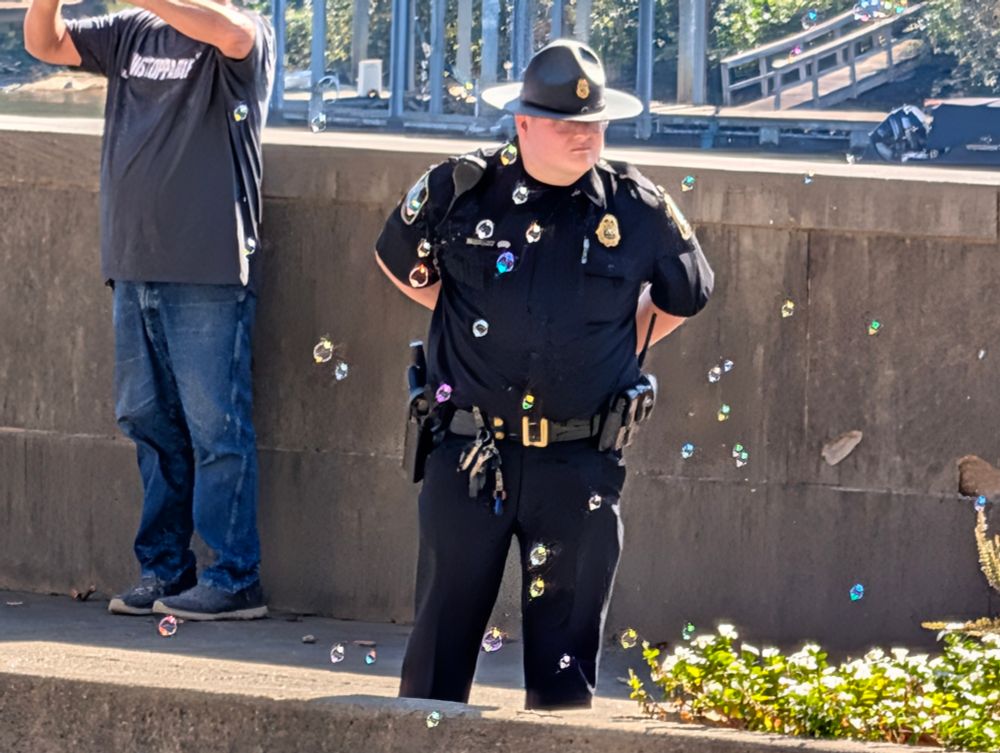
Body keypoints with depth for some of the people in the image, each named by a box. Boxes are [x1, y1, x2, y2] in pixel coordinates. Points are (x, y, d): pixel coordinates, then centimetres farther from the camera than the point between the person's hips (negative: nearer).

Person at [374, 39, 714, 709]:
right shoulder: (460, 191, -2)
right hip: (469, 455, 0)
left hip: (579, 464, 0)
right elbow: (400, 260, 18)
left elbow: (685, 298, 19)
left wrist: (615, 349, 11)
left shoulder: (638, 211, 0)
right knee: (444, 629, 2)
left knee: (568, 640, 3)